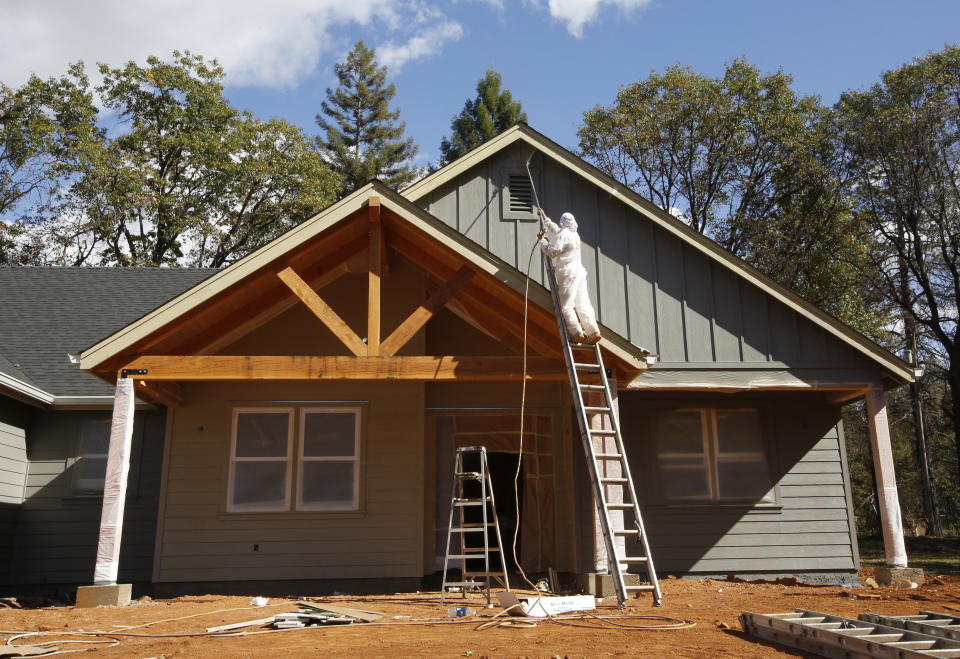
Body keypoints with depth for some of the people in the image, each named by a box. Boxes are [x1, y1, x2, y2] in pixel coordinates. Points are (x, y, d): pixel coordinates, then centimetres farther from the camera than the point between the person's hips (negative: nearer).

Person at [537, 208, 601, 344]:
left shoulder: (563, 235, -7)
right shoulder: (574, 235, 21)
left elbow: (552, 252, -11)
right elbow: (556, 230, 38)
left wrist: (542, 240, 3)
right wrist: (545, 218, 47)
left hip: (568, 274, -8)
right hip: (579, 272, 8)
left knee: (566, 305, -7)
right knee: (582, 304, 4)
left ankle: (577, 333, -16)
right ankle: (593, 331, -4)